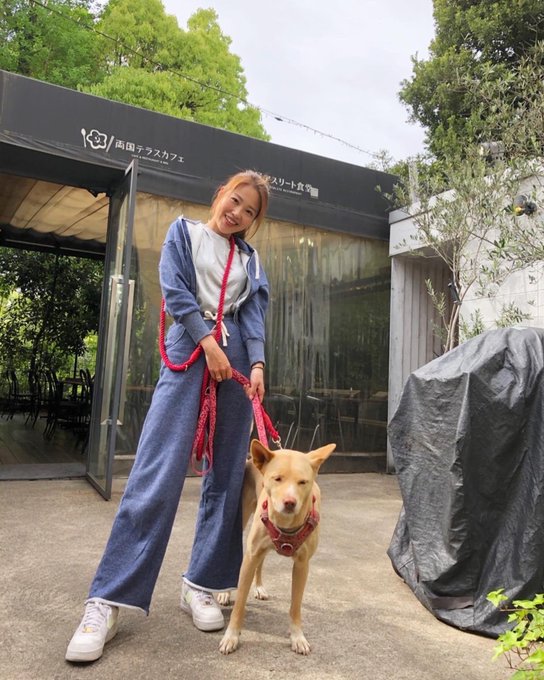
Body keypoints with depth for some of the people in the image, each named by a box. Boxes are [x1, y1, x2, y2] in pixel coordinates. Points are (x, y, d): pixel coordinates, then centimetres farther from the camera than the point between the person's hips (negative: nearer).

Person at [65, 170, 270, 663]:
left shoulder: (250, 258, 18)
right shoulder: (184, 231, 12)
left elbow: (254, 313, 6)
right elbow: (176, 290, -1)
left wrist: (257, 363, -10)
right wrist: (209, 343, -10)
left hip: (236, 359, 4)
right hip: (188, 353, -3)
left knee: (227, 477, 2)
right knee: (158, 473, -11)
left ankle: (201, 586, 15)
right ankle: (107, 601, -4)